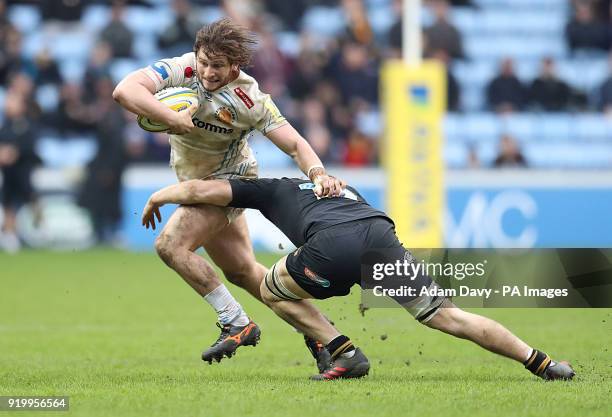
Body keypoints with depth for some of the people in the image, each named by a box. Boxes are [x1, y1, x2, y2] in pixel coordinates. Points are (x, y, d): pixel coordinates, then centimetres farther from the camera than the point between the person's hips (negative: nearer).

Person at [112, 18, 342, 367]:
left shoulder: (250, 100, -26)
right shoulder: (181, 70, -21)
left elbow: (295, 144, -24)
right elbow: (125, 90, -35)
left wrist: (319, 174, -43)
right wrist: (174, 120, -43)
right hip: (195, 180, 5)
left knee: (171, 245, -23)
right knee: (241, 270, 14)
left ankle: (237, 323, -14)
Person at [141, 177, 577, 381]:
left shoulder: (273, 189, 32)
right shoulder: (345, 189, 45)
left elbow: (203, 191, 27)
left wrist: (158, 196, 44)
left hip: (335, 246, -4)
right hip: (382, 231, 4)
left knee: (273, 289, 23)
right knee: (448, 316, 6)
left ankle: (347, 355, 11)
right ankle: (542, 363, -5)